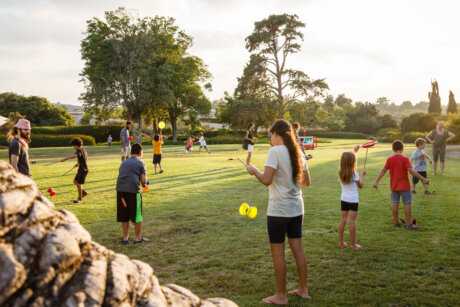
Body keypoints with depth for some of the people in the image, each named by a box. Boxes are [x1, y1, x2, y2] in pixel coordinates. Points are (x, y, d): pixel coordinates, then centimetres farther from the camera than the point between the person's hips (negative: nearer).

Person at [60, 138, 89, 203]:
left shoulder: (79, 151, -20)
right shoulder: (84, 150, 11)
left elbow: (74, 156, -42)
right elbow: (86, 159, 26)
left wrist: (65, 158, -46)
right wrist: (78, 163, 24)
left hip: (83, 170, -10)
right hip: (81, 169, 10)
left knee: (78, 184, -4)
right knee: (75, 181, 17)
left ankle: (80, 198, 8)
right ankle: (84, 192, 26)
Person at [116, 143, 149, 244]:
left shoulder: (123, 163, 21)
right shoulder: (141, 163, 5)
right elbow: (143, 180, -4)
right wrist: (144, 185, 19)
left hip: (120, 190, 5)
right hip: (133, 190, -5)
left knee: (124, 215, 15)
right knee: (137, 215, 9)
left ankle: (125, 237, 23)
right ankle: (138, 237, 17)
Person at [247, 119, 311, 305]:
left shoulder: (275, 151, -15)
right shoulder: (298, 152, 7)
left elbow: (266, 180, -22)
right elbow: (306, 182, 12)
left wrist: (254, 171, -4)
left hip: (278, 210, -7)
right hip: (296, 208, 7)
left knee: (277, 252, 4)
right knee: (297, 248, 16)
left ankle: (281, 296, 13)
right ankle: (303, 289, 26)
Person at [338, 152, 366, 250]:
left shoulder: (340, 173, -1)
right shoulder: (354, 174, -15)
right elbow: (360, 186, -1)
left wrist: (354, 151, 23)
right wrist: (362, 175, 11)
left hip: (343, 199, 5)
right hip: (353, 200, -5)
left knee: (343, 220, 9)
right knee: (352, 221, 0)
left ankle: (341, 242, 15)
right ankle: (353, 244, 7)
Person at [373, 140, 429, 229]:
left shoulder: (390, 159, -3)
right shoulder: (405, 159, -12)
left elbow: (383, 170, -7)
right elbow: (411, 171, -21)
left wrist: (376, 181, -6)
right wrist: (422, 178, -19)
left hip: (394, 186, 3)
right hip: (404, 186, -3)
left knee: (395, 204, 10)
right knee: (407, 203, 3)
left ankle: (396, 222, 17)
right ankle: (408, 224, 4)